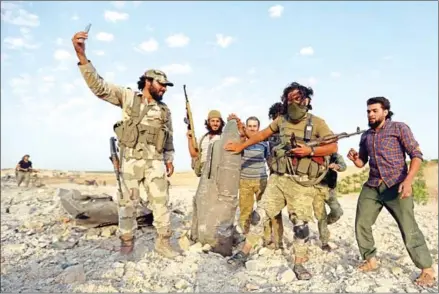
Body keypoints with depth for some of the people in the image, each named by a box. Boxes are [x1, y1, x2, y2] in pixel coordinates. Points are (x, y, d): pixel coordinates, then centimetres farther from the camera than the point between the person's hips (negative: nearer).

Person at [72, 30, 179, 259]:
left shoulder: (165, 110, 13)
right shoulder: (128, 97, 1)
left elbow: (169, 139, 19)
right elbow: (98, 86, -8)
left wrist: (169, 160, 10)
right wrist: (81, 55, -21)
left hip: (156, 162, 3)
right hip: (131, 160, -3)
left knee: (161, 202, 2)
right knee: (128, 203, 5)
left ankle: (163, 242, 13)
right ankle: (127, 241, 20)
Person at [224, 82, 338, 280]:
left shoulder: (316, 123, -2)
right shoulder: (281, 120, 9)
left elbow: (333, 147, -3)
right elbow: (263, 134, 21)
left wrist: (310, 151, -18)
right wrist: (241, 146, 22)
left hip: (302, 182, -3)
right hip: (278, 178, 4)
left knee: (300, 223, 2)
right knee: (260, 214, 3)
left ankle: (299, 265, 18)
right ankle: (244, 253, 14)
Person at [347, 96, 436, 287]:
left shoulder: (399, 128, -2)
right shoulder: (365, 136, 14)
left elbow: (417, 155, -8)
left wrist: (408, 181, -22)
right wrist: (355, 158, -4)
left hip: (396, 186, -6)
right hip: (371, 187, 6)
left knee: (409, 229, -7)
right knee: (361, 225, 5)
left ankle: (427, 270, 7)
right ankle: (371, 260, 21)